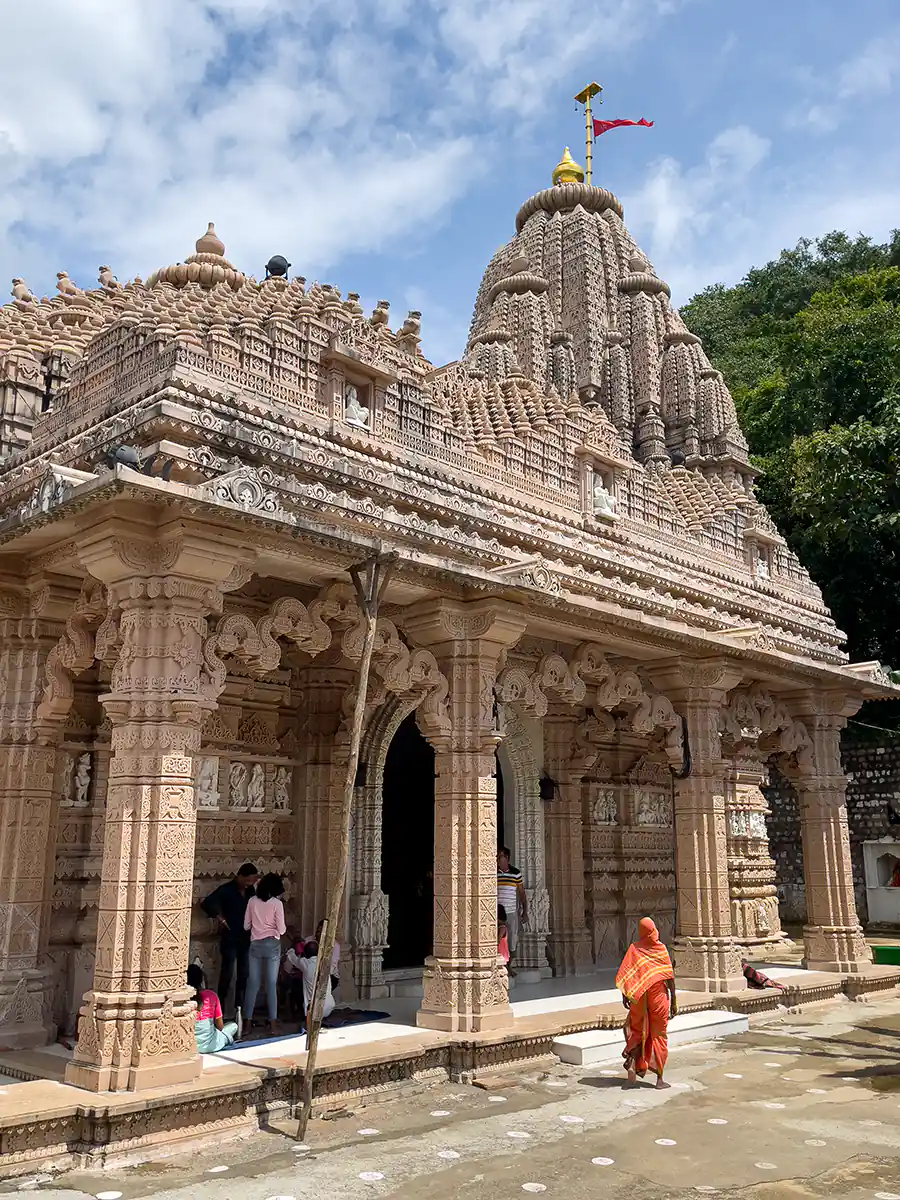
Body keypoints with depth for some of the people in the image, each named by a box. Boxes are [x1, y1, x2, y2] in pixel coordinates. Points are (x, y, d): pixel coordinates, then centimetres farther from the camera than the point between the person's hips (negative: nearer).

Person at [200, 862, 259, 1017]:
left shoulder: (250, 891, 8)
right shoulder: (226, 890, -9)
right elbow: (207, 903, -16)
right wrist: (220, 918, -12)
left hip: (245, 937, 6)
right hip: (230, 937, -5)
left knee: (244, 974, 8)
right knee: (227, 973, -4)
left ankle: (239, 1008, 16)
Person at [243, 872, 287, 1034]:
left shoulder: (253, 901, 1)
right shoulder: (277, 903, -9)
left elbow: (246, 926, 6)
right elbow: (281, 930, -9)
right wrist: (283, 929, 13)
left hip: (255, 944, 3)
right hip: (272, 945, -3)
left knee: (253, 983, 9)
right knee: (271, 984, 2)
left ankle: (247, 1021, 12)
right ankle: (273, 1024, 3)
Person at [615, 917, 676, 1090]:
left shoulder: (634, 948, -2)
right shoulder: (661, 949, -5)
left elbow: (624, 974, -7)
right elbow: (670, 977, -5)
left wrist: (625, 995, 2)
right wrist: (673, 1001, 1)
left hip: (639, 997, 1)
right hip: (658, 996, -1)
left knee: (638, 1031, 15)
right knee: (658, 1035, 9)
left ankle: (632, 1062, -10)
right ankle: (659, 1078, 9)